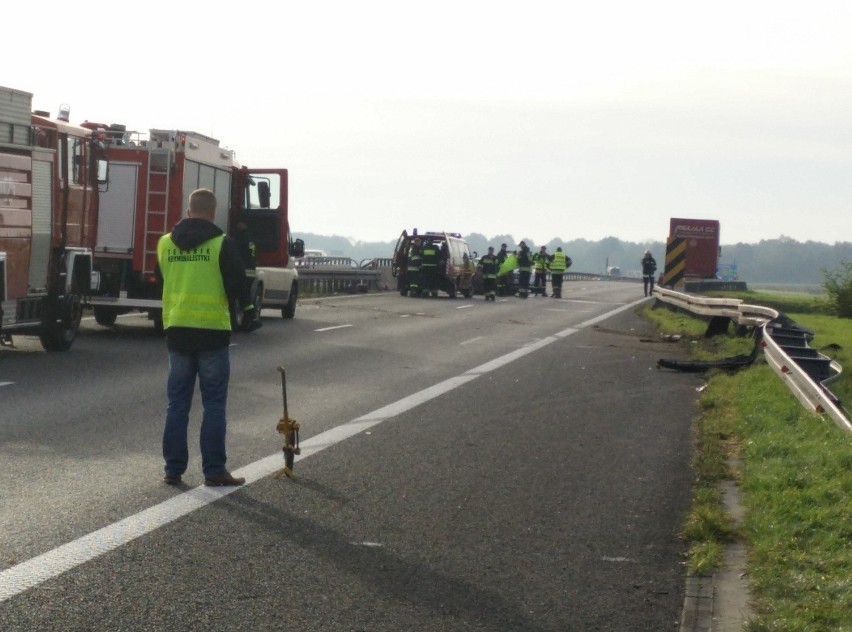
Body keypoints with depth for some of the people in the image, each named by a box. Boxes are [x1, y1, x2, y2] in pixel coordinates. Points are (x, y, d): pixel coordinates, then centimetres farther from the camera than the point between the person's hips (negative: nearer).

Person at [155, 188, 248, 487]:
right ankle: (214, 470, 2)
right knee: (214, 404, 2)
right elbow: (238, 288, -4)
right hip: (212, 330, -4)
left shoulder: (165, 243, 5)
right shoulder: (222, 244, -8)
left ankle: (173, 468, 11)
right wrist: (228, 301, 16)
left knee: (177, 403, 10)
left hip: (176, 330, 4)